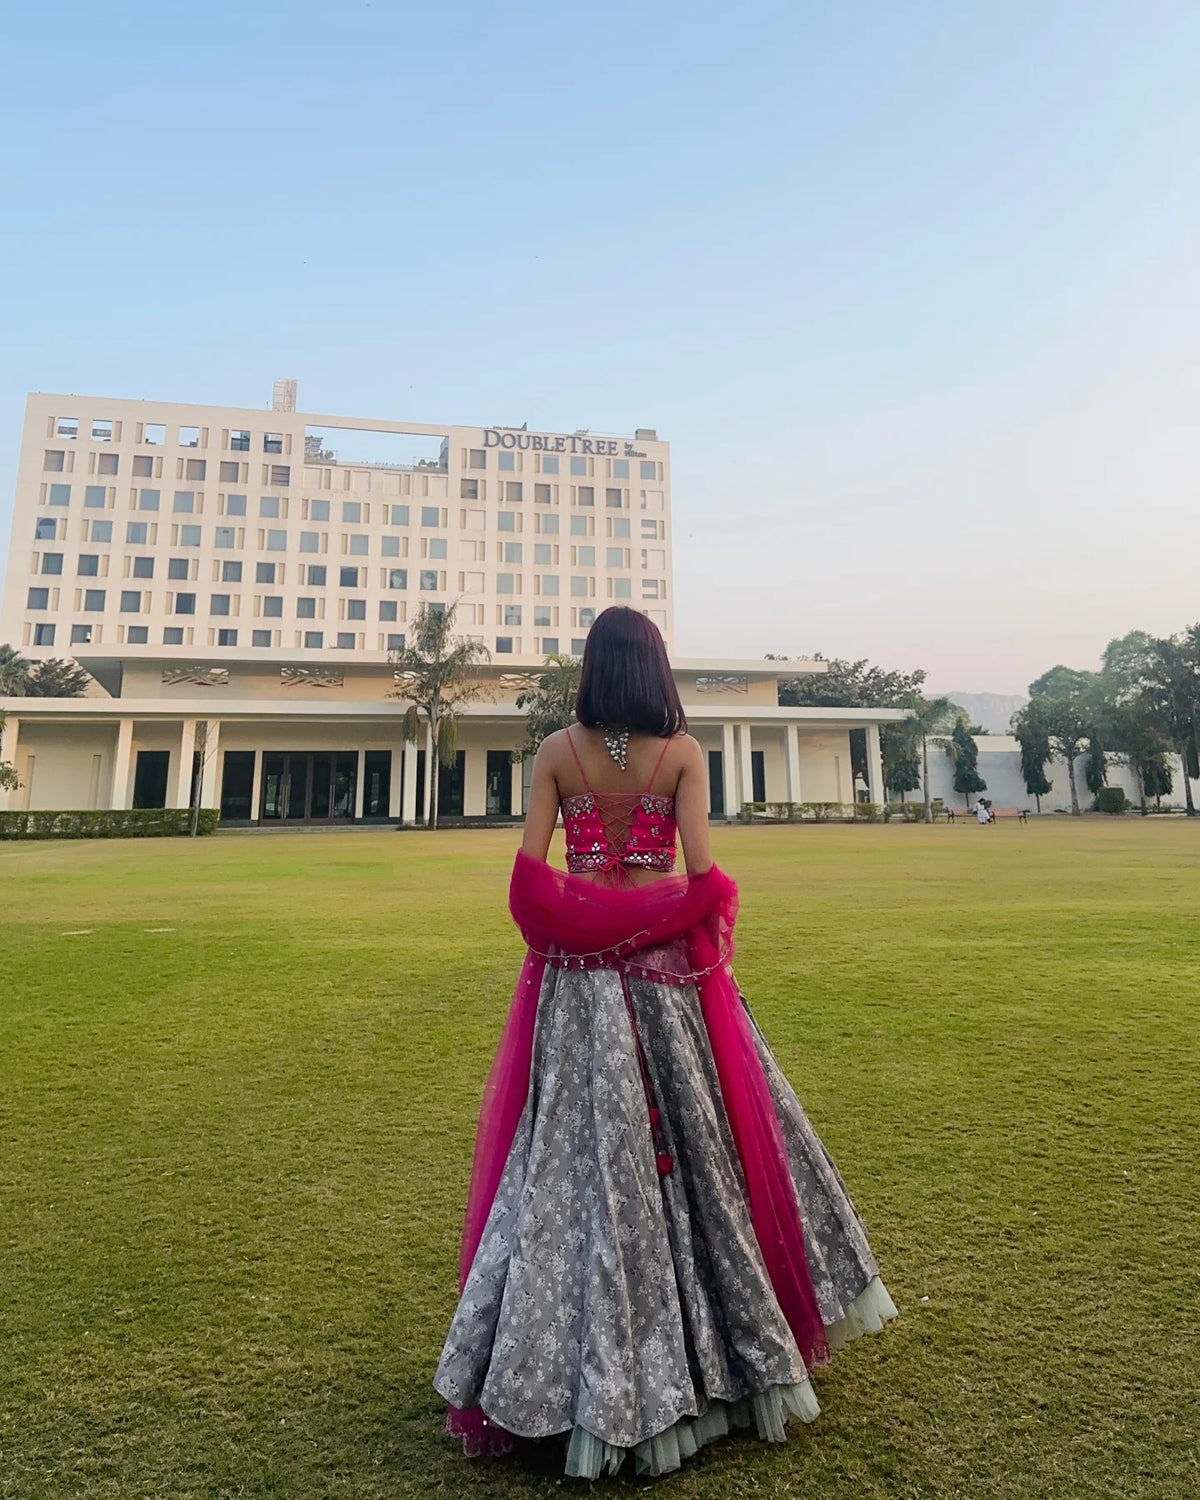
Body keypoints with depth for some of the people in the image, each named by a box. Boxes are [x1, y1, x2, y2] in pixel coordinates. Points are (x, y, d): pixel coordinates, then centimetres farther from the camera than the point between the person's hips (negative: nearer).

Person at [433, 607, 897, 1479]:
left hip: (576, 968, 1)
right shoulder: (683, 751, -5)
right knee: (688, 1135, 15)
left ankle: (562, 1368, 25)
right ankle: (724, 1350, 33)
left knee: (573, 1145, 11)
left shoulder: (558, 751, -2)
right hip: (664, 961, -1)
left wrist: (558, 939, 8)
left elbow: (529, 871, -5)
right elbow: (703, 874, -9)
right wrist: (716, 947, 5)